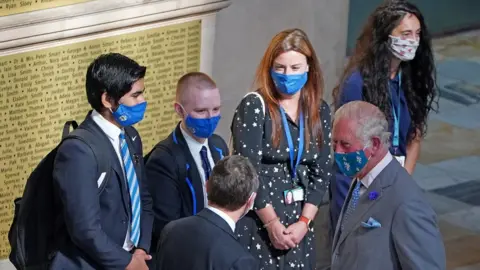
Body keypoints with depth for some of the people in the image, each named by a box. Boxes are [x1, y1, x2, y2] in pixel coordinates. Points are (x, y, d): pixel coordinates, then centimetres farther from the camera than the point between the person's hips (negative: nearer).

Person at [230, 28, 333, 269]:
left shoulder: (319, 111, 7)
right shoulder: (254, 106, -7)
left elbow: (322, 172, 6)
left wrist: (304, 222, -5)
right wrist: (271, 222, -12)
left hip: (298, 223, 4)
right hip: (256, 222, -4)